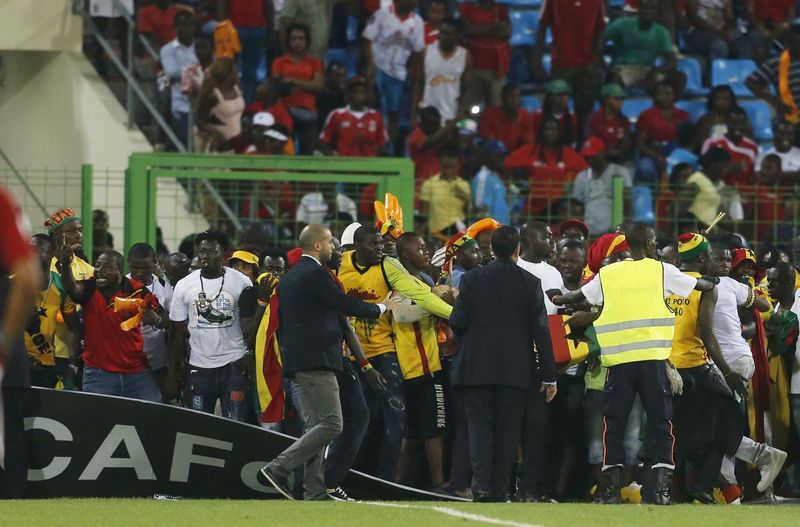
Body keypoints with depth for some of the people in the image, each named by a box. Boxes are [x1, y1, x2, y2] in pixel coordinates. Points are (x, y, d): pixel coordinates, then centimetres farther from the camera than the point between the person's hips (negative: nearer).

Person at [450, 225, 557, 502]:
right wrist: (549, 375, 1)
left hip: (476, 367, 0)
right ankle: (500, 491, 6)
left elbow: (457, 323, -5)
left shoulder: (471, 280, -2)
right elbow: (541, 331, -3)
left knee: (480, 427, 3)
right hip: (516, 371, 0)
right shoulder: (530, 283, -3)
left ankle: (481, 485, -15)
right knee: (507, 432, 7)